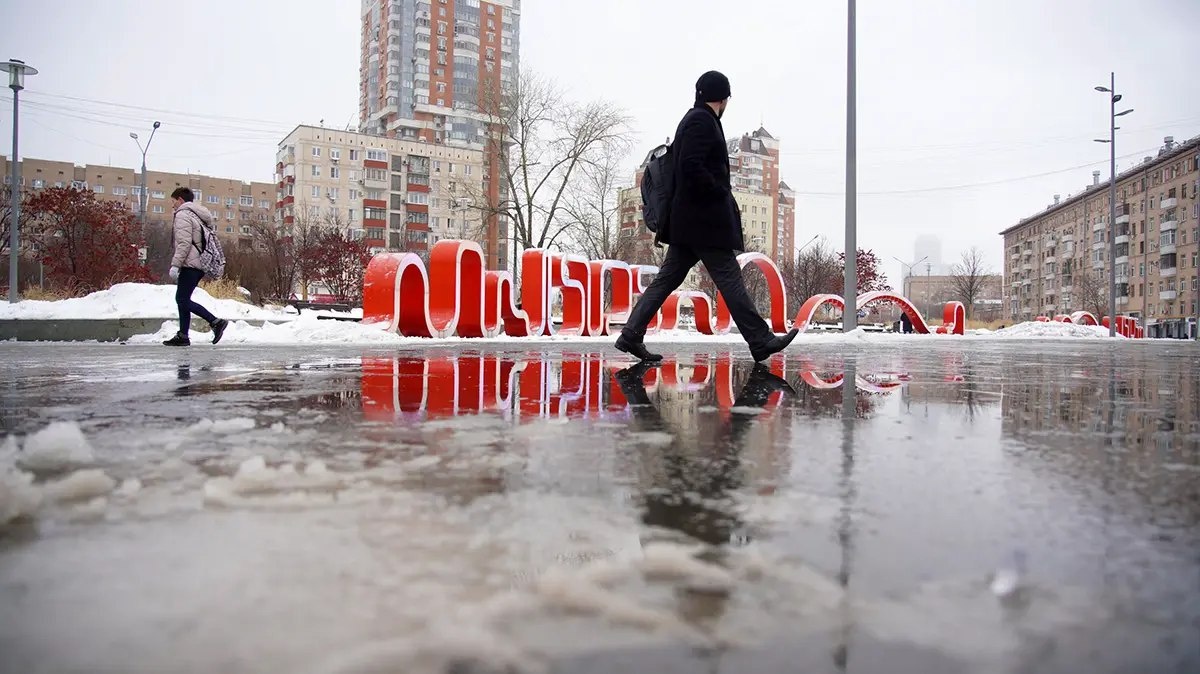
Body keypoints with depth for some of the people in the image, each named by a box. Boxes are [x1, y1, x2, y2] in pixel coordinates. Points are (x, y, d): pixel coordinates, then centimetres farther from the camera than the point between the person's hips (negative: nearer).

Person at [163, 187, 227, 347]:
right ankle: (182, 336, 12)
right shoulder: (198, 215, 22)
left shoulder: (183, 214, -7)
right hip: (201, 263, 10)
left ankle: (215, 321, -16)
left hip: (190, 264, -10)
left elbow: (184, 243, -17)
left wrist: (175, 265, -18)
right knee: (182, 299, 12)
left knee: (183, 300, -8)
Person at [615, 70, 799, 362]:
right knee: (730, 279, -4)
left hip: (688, 219, 10)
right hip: (704, 219, -10)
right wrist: (722, 193, -12)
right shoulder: (702, 120, -10)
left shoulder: (692, 119, 21)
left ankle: (631, 335, 6)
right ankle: (760, 341, 3)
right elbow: (692, 166, -21)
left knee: (668, 278, 8)